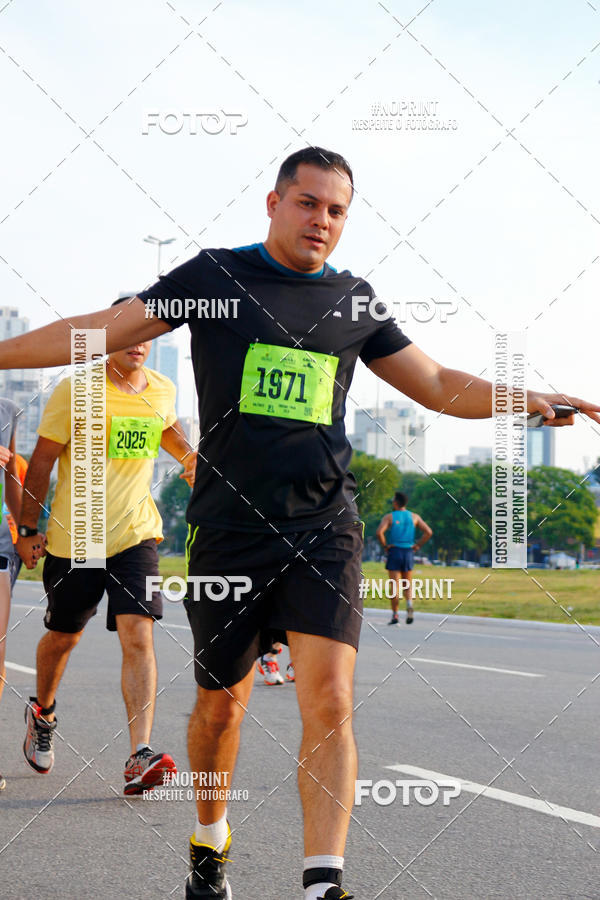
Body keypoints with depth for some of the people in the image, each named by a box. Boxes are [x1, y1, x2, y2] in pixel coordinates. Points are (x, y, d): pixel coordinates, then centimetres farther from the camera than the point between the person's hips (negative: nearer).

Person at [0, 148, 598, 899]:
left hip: (324, 527, 1)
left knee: (329, 703, -14)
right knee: (221, 703, 11)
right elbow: (102, 331, 1)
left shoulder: (354, 299, 11)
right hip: (228, 528, -1)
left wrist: (535, 399, 6)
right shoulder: (214, 276, 2)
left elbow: (437, 385, 18)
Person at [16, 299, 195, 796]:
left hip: (136, 534, 2)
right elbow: (42, 460, -3)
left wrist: (189, 456, 11)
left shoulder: (162, 391, 4)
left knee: (138, 635, -14)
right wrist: (28, 528, -2)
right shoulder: (75, 391, -9)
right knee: (63, 637, 14)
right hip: (74, 537, -2)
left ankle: (141, 757, -20)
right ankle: (43, 712, 45)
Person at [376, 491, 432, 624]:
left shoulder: (389, 517, -3)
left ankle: (395, 615, 2)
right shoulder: (414, 517, 6)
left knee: (396, 585, 1)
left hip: (394, 552, -2)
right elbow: (428, 532, -2)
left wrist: (385, 546, -5)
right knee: (408, 584, 13)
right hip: (409, 553, 3)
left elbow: (379, 532, -18)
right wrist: (417, 545, 4)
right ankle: (409, 604, -14)